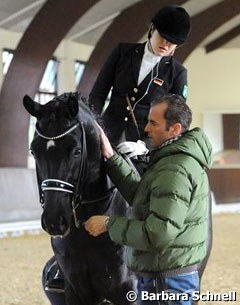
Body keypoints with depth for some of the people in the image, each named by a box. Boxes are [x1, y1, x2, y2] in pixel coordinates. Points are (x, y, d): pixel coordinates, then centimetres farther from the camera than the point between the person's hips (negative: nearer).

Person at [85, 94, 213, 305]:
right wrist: (111, 157, 9)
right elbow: (141, 195, 16)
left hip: (165, 282, -11)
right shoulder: (177, 159, 12)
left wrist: (109, 224, -19)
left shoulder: (175, 170, -23)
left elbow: (159, 234, -29)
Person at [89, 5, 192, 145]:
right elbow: (98, 93, 4)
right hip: (109, 132, 1)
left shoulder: (177, 73, 0)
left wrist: (145, 146, -17)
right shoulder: (123, 52, 4)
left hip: (146, 138, -1)